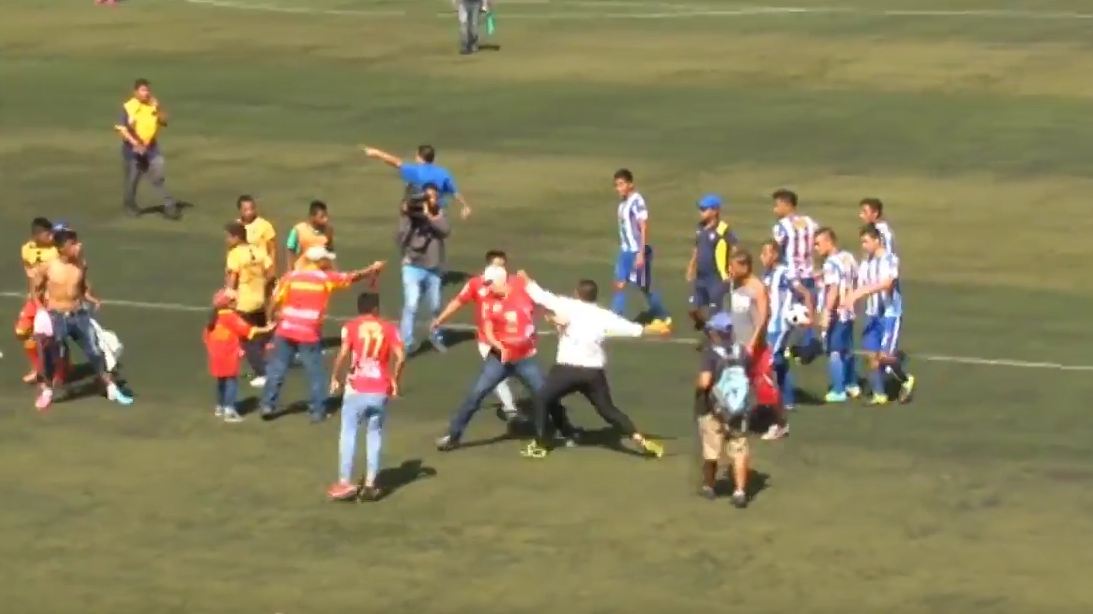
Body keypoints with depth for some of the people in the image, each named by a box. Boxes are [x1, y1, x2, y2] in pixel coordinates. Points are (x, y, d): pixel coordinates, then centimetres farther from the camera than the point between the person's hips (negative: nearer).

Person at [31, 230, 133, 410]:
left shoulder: (81, 265, -2)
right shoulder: (48, 267, -12)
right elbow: (37, 290, 1)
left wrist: (93, 300, -4)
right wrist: (41, 308, -9)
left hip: (79, 315, 3)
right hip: (56, 316, -3)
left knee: (95, 352, 4)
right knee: (50, 357, 4)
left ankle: (112, 389, 15)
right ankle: (46, 392, 27)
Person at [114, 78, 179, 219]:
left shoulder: (153, 105, 1)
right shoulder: (128, 107, -12)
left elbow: (164, 121, -4)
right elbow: (121, 128, -16)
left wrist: (158, 109, -20)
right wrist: (135, 143, -25)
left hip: (151, 146, 2)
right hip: (133, 148, -2)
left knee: (159, 175, -7)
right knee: (132, 178, 9)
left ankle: (169, 206, -7)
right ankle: (130, 205, 29)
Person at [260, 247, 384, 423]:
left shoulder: (291, 276, 3)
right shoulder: (326, 278, 1)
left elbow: (276, 300, 1)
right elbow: (353, 277, 13)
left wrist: (272, 316, 19)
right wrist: (372, 269, 29)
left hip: (286, 330, 2)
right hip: (309, 334, -2)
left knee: (277, 368, 11)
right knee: (315, 372, 8)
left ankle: (268, 405, 11)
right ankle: (317, 411, 9)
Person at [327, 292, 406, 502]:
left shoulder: (351, 326, 1)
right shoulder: (389, 328, 5)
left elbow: (343, 354, -13)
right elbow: (401, 357, -5)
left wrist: (334, 378, 0)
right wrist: (395, 380, 9)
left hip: (356, 389, -2)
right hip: (380, 391, 2)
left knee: (348, 434, 7)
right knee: (374, 434, 12)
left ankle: (345, 482, 3)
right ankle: (371, 484, 9)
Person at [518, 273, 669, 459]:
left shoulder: (568, 307, -3)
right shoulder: (603, 316, 5)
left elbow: (541, 296, -4)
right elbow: (631, 328, 8)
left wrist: (526, 281, 12)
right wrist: (653, 329, 22)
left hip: (567, 369, -3)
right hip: (593, 372, 3)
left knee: (542, 399, 15)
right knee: (607, 409, 14)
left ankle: (539, 445, 10)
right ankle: (642, 440, 2)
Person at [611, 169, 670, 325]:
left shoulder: (637, 202, -18)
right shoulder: (623, 203, 8)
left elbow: (644, 228, -19)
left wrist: (641, 253, -22)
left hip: (637, 252, -8)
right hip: (625, 250, 8)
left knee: (645, 287, 4)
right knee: (620, 285, 1)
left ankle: (663, 318, 19)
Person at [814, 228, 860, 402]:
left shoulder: (831, 263, -19)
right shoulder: (848, 257, 8)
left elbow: (833, 290, -25)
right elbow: (854, 281, 16)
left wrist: (826, 314, -25)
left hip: (835, 314, -9)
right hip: (848, 311, 9)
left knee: (834, 352, -1)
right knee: (847, 350, 20)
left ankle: (838, 391, 1)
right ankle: (852, 385, 29)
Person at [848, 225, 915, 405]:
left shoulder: (890, 260, -14)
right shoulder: (865, 263, 5)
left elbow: (886, 283, -29)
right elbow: (861, 288, 5)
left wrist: (860, 292, -35)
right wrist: (852, 297, -16)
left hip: (891, 314, -6)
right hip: (872, 314, 6)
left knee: (885, 355, -10)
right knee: (872, 355, 3)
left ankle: (906, 380, 16)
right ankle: (879, 394, 13)